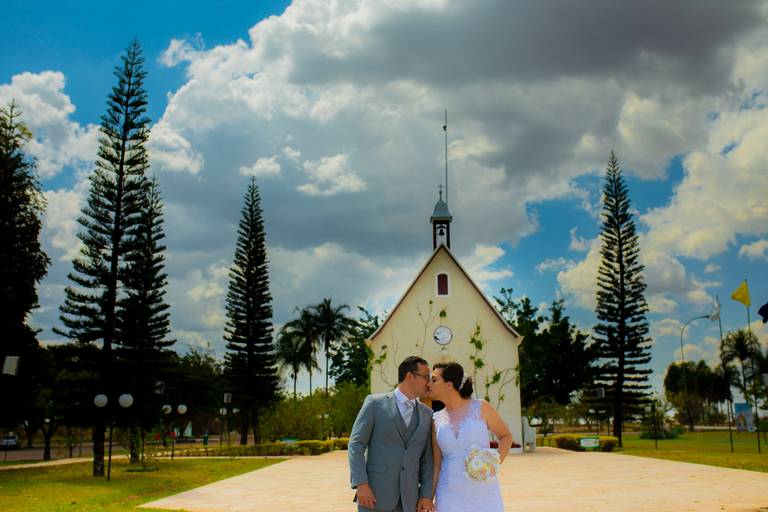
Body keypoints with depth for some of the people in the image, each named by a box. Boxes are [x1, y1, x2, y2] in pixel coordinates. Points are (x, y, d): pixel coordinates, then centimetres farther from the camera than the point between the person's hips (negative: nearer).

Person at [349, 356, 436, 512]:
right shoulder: (375, 403, 0)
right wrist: (361, 484, -14)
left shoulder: (426, 414, 12)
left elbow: (427, 459, 12)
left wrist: (426, 496, 1)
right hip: (375, 495, -4)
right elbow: (356, 445, -4)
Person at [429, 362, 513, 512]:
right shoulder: (436, 419, 5)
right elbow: (436, 464, 8)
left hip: (484, 492, -2)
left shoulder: (481, 407, -4)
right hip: (450, 495, 2)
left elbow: (506, 436, 7)